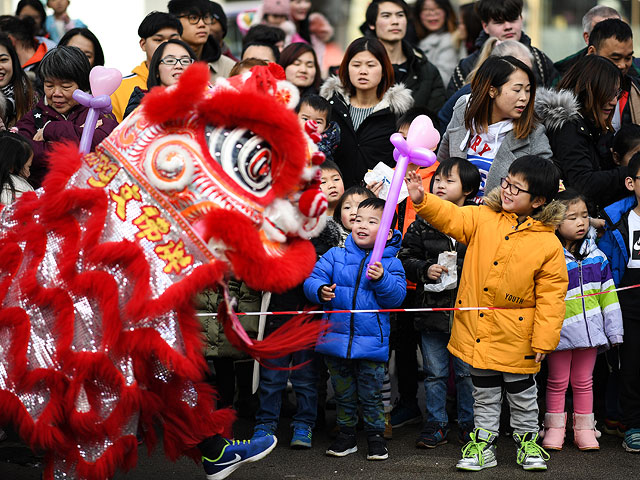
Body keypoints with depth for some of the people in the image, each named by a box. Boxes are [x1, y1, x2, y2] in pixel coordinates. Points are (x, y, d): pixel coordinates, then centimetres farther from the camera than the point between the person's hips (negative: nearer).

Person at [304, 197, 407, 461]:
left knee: (371, 393, 5)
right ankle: (347, 434, 27)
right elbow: (312, 279, -2)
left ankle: (376, 436, 21)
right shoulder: (335, 255, 2)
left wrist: (382, 279, -25)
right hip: (336, 338, 2)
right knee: (343, 392, 13)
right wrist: (321, 291, -23)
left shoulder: (390, 263, -1)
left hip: (371, 342, -2)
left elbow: (396, 297, -9)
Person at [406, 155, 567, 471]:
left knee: (522, 393, 12)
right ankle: (483, 441, 28)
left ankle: (527, 440, 30)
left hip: (516, 336, -3)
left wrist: (544, 338, -11)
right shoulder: (484, 218, -2)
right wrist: (421, 200, -27)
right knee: (484, 392, 16)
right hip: (477, 330, 3)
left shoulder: (548, 243, -12)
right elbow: (451, 218, -8)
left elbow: (551, 295, -10)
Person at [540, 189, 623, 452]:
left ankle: (584, 428, 21)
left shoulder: (596, 256, 5)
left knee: (584, 381, 12)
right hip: (560, 330, -4)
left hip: (589, 329, 4)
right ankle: (555, 428, 19)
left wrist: (613, 330, 10)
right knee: (558, 381, 8)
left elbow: (608, 293, 11)